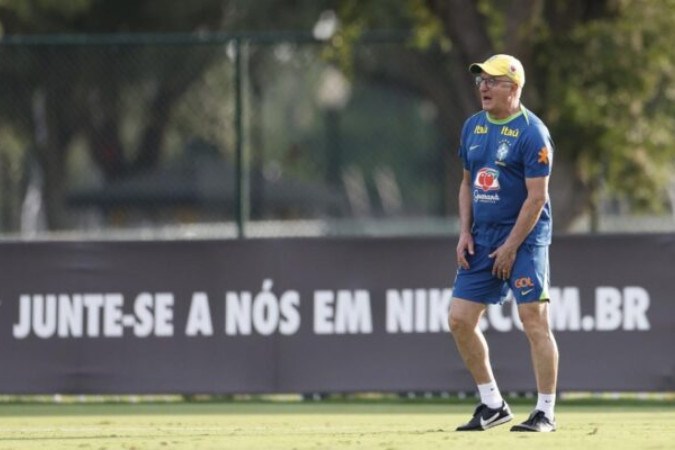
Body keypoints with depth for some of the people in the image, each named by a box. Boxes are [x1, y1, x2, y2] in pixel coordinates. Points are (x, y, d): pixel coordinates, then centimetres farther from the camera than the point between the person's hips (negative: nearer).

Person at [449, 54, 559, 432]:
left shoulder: (531, 132, -12)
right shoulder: (473, 127, 11)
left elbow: (537, 197, -15)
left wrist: (510, 247, -15)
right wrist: (465, 233, 7)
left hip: (523, 237, -8)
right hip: (482, 239, 8)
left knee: (534, 320, -10)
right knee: (460, 320, 4)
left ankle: (546, 412, -3)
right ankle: (493, 405, 16)